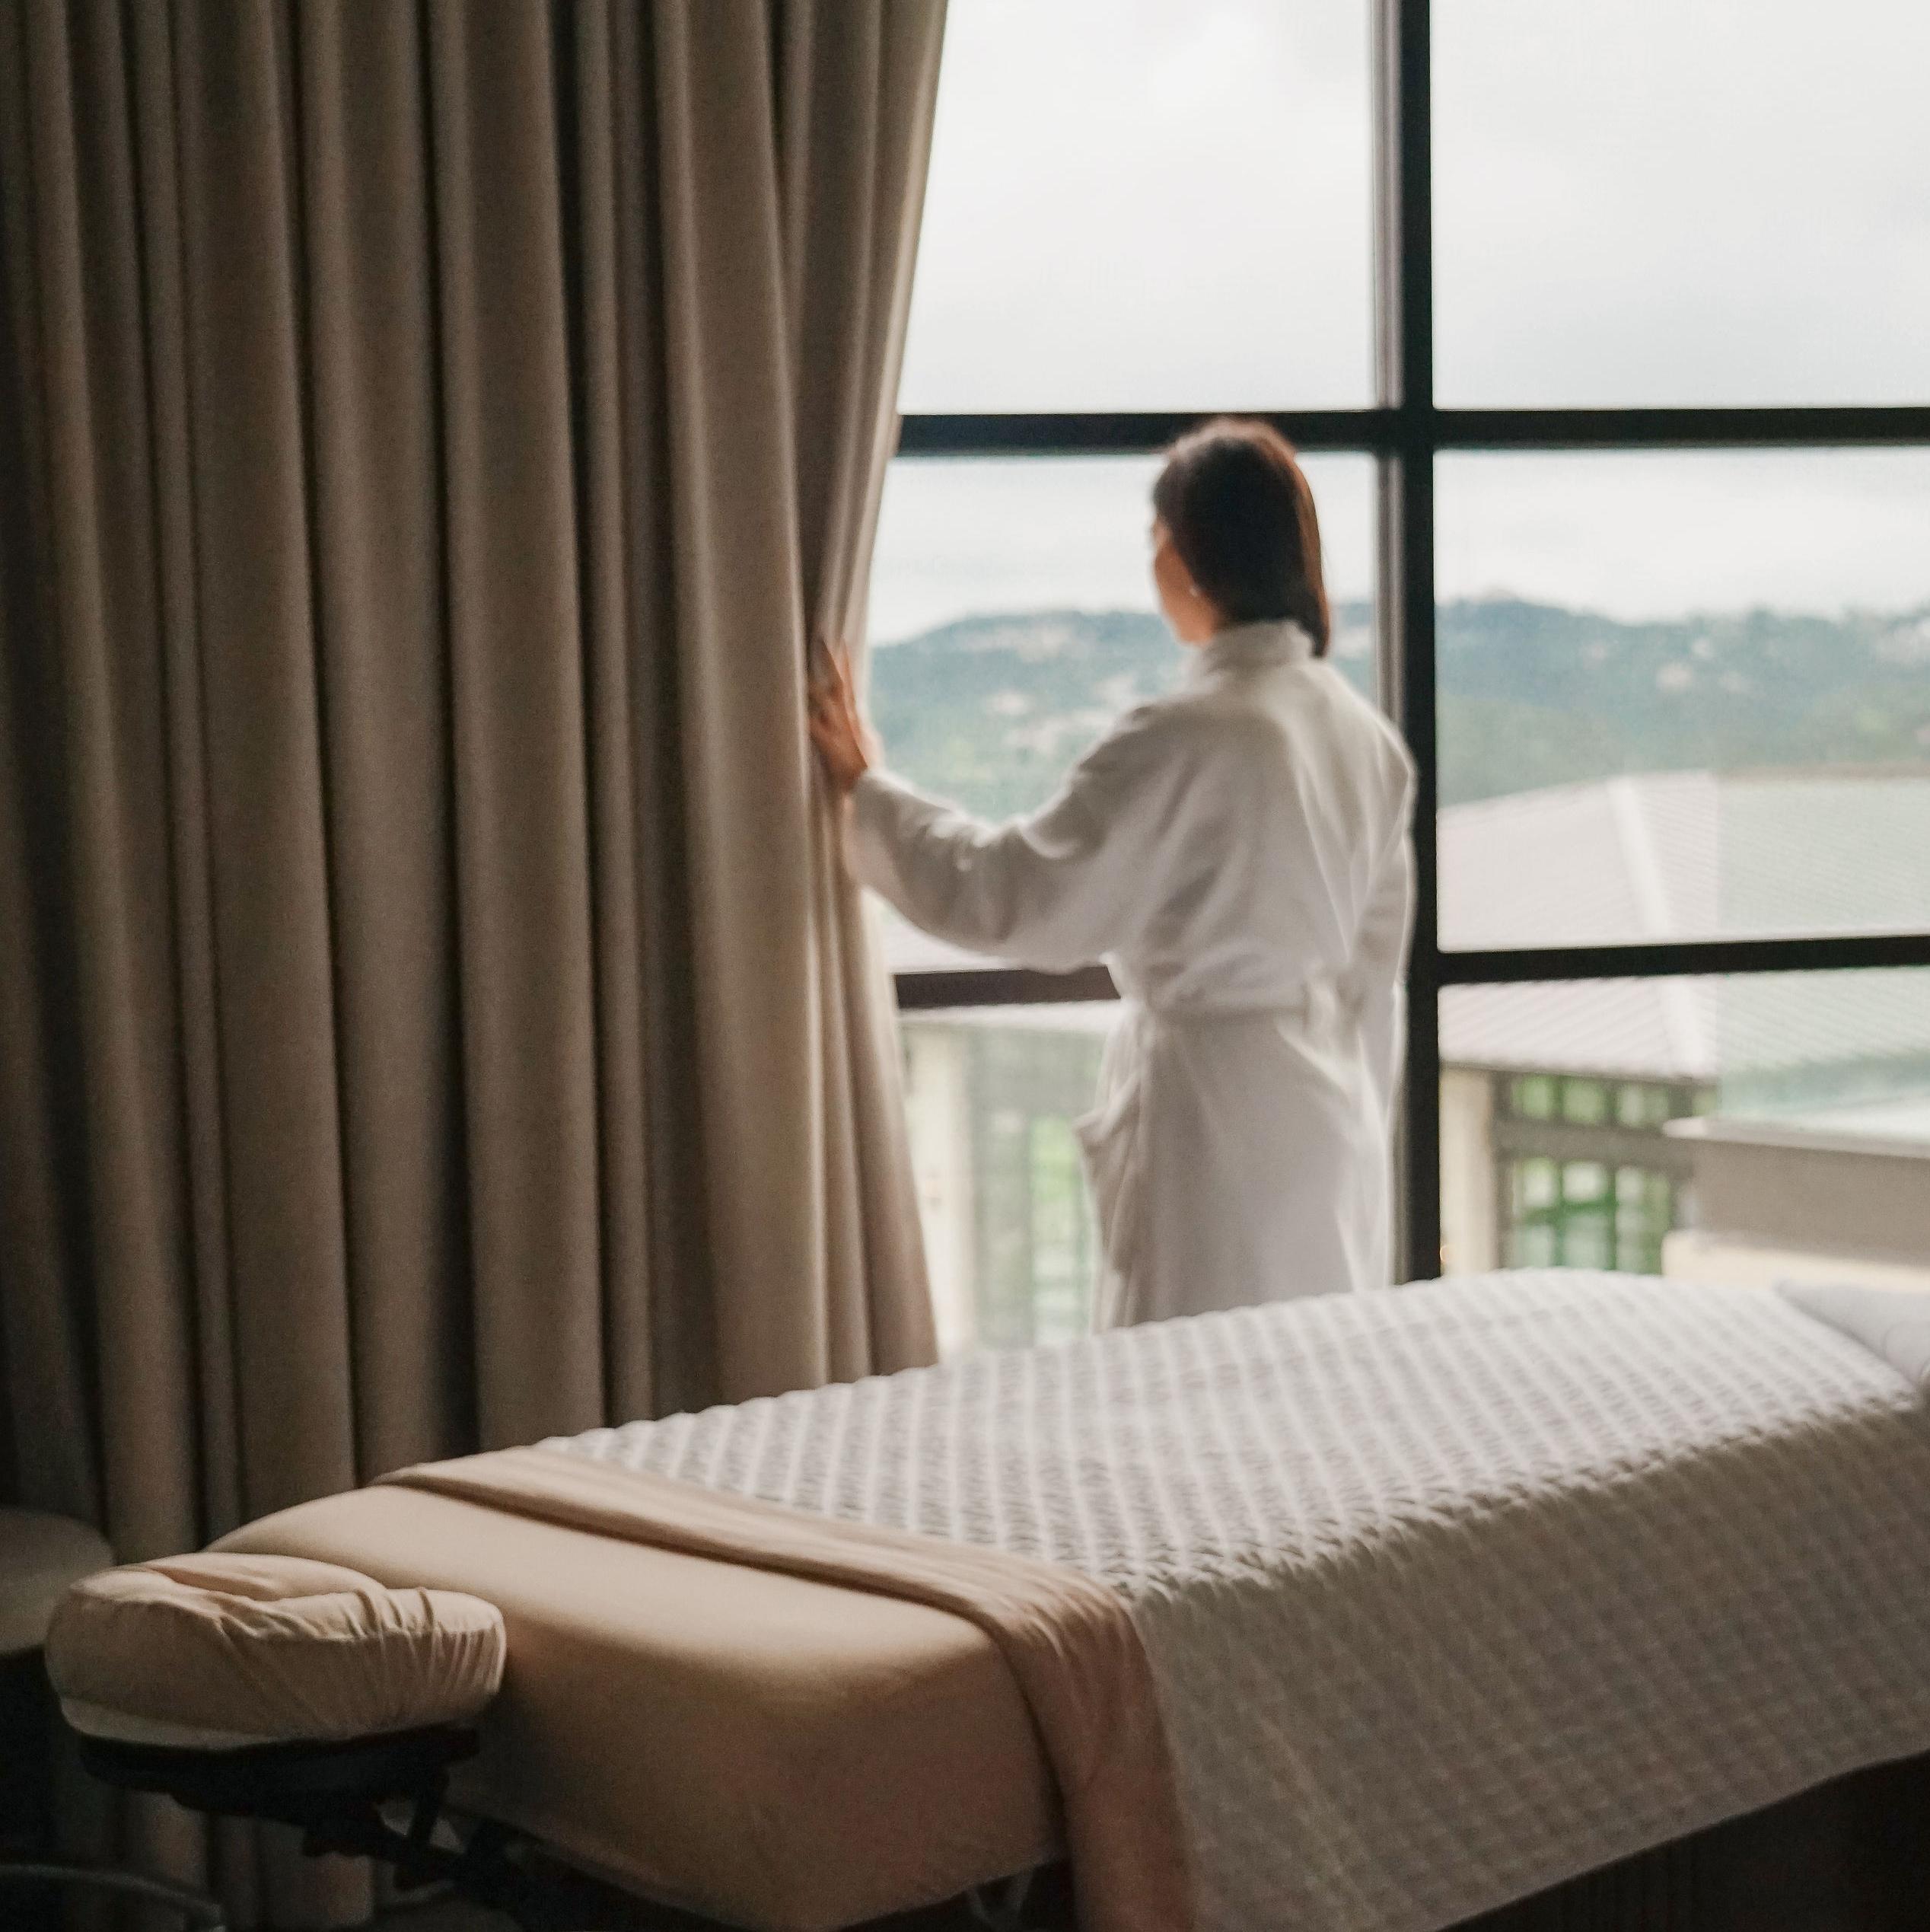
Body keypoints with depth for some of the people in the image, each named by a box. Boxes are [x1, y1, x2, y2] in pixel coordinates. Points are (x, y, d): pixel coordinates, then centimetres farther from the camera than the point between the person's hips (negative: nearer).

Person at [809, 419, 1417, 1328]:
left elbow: (1011, 895, -18)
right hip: (1336, 1111, 8)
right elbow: (1377, 959, 12)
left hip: (1220, 1114, -8)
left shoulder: (1183, 738, -18)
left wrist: (865, 788, -6)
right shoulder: (1364, 734, 6)